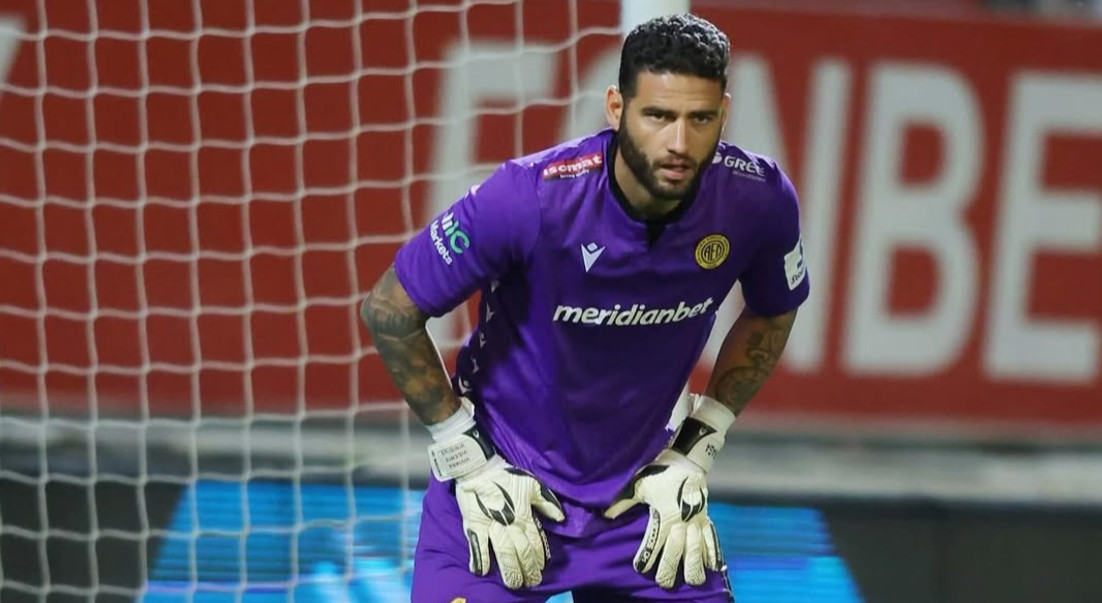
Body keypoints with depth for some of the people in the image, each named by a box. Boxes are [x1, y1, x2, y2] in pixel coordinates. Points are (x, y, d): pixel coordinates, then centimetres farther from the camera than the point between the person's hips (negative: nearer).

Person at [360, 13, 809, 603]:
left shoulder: (758, 198, -14)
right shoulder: (529, 196, -26)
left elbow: (771, 315, 9)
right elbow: (388, 309, -14)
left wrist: (696, 449, 3)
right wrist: (469, 463, -11)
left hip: (641, 486, 4)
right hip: (501, 483, -3)